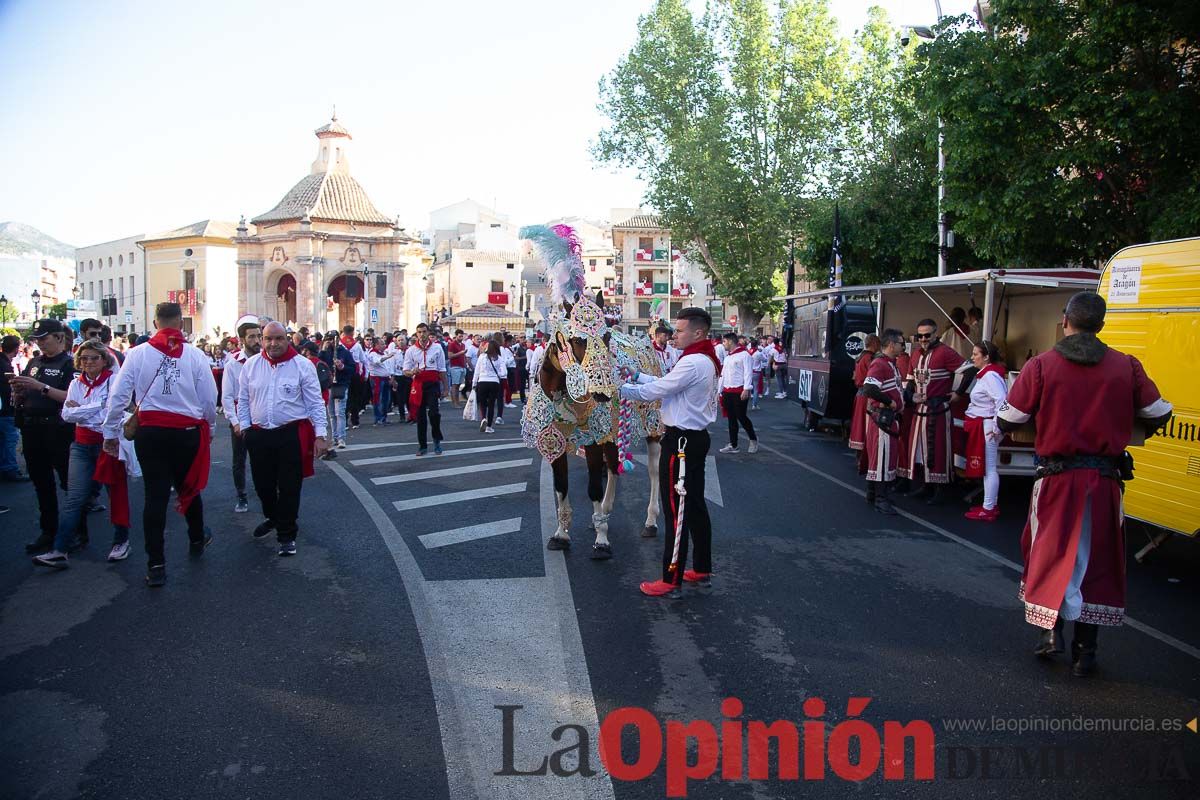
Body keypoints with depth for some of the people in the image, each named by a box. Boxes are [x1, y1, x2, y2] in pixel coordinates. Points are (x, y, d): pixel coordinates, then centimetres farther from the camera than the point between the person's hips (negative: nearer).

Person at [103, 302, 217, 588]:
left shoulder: (137, 354, -5)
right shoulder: (195, 355, -6)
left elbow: (118, 397, -3)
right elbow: (209, 399, -2)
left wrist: (110, 433, 8)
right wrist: (210, 428, 14)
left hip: (150, 433, 0)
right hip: (187, 433, 0)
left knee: (155, 495, 4)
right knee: (189, 488, 19)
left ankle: (156, 565, 6)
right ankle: (197, 540, 40)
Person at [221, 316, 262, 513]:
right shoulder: (233, 364, -5)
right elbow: (227, 397, -4)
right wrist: (235, 422, -10)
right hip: (239, 420, 1)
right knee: (239, 461, 11)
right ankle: (241, 498, 25)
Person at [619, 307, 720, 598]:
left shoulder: (693, 363, -20)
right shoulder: (706, 360, 12)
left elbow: (654, 391, -19)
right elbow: (667, 383, 15)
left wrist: (621, 389, -8)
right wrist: (638, 376, 9)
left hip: (681, 442, -11)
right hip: (696, 438, 11)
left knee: (676, 511, -5)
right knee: (695, 505, 18)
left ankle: (671, 581, 1)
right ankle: (702, 569, 29)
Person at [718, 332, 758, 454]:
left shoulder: (744, 354, -7)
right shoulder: (727, 356, 19)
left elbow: (748, 372, -13)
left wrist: (746, 389, -21)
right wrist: (720, 391, 19)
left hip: (739, 391, -8)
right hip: (727, 391, 8)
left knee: (741, 416, -6)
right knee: (731, 419, 8)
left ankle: (753, 440, 14)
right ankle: (733, 445, 12)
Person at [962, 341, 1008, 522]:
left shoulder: (990, 375, -17)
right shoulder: (984, 374, 15)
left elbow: (1002, 402, -25)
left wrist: (996, 427, -22)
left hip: (986, 427, -11)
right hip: (980, 427, 11)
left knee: (989, 468, -5)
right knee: (987, 467, 15)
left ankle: (988, 509, 0)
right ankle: (991, 505, 24)